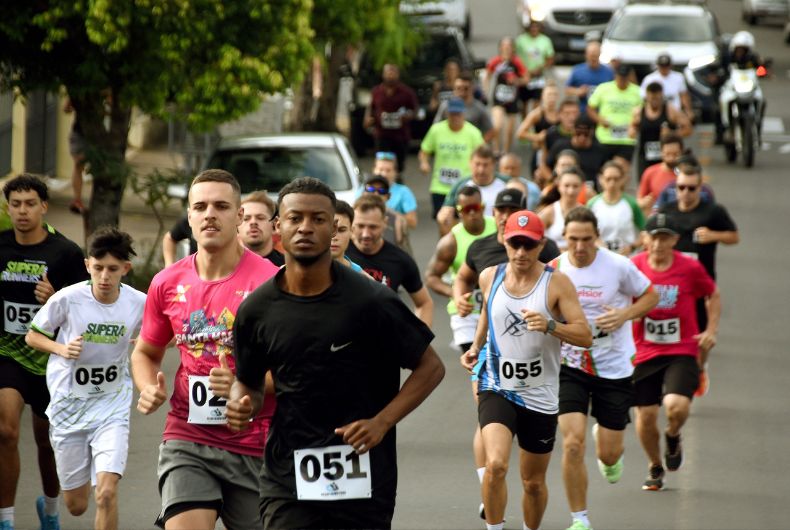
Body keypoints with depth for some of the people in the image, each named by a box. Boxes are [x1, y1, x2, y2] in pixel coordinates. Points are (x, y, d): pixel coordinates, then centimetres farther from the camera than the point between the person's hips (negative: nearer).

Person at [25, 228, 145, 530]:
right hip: (69, 404, 0)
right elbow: (32, 336, -1)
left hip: (112, 406, 0)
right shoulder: (67, 299, -15)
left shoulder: (138, 304, -10)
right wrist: (62, 349, -19)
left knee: (106, 494, -19)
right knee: (76, 505, 10)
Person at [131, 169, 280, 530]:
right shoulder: (167, 284, 6)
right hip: (187, 441, 2)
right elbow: (146, 352, 22)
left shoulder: (268, 280, -8)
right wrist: (149, 389, 0)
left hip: (255, 445, -2)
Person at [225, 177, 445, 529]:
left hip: (363, 483, -1)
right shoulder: (256, 311, 0)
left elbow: (430, 367, 0)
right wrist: (242, 406, -8)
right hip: (287, 481, 1)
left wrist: (381, 422, -12)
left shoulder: (370, 302, -8)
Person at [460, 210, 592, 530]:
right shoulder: (490, 277, 1)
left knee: (534, 482, 13)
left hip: (540, 395, 0)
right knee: (495, 464, -24)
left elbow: (585, 336, -13)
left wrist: (550, 326, -30)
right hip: (496, 388, 0)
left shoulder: (557, 283, -9)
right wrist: (476, 347, 12)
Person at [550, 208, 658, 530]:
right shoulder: (554, 270, -6)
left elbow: (650, 297, 2)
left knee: (609, 453, 5)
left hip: (614, 368, 0)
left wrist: (624, 315, -15)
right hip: (570, 367, 0)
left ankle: (610, 458, 45)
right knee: (573, 444, -15)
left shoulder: (618, 266, -12)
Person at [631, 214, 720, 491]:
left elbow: (713, 296, 12)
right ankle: (655, 468, 29)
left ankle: (673, 437, 14)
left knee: (676, 406, -23)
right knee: (646, 416, 2)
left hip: (682, 353, -2)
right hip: (645, 353, 2)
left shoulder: (690, 268, -6)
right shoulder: (633, 267, -4)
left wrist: (711, 330, 4)